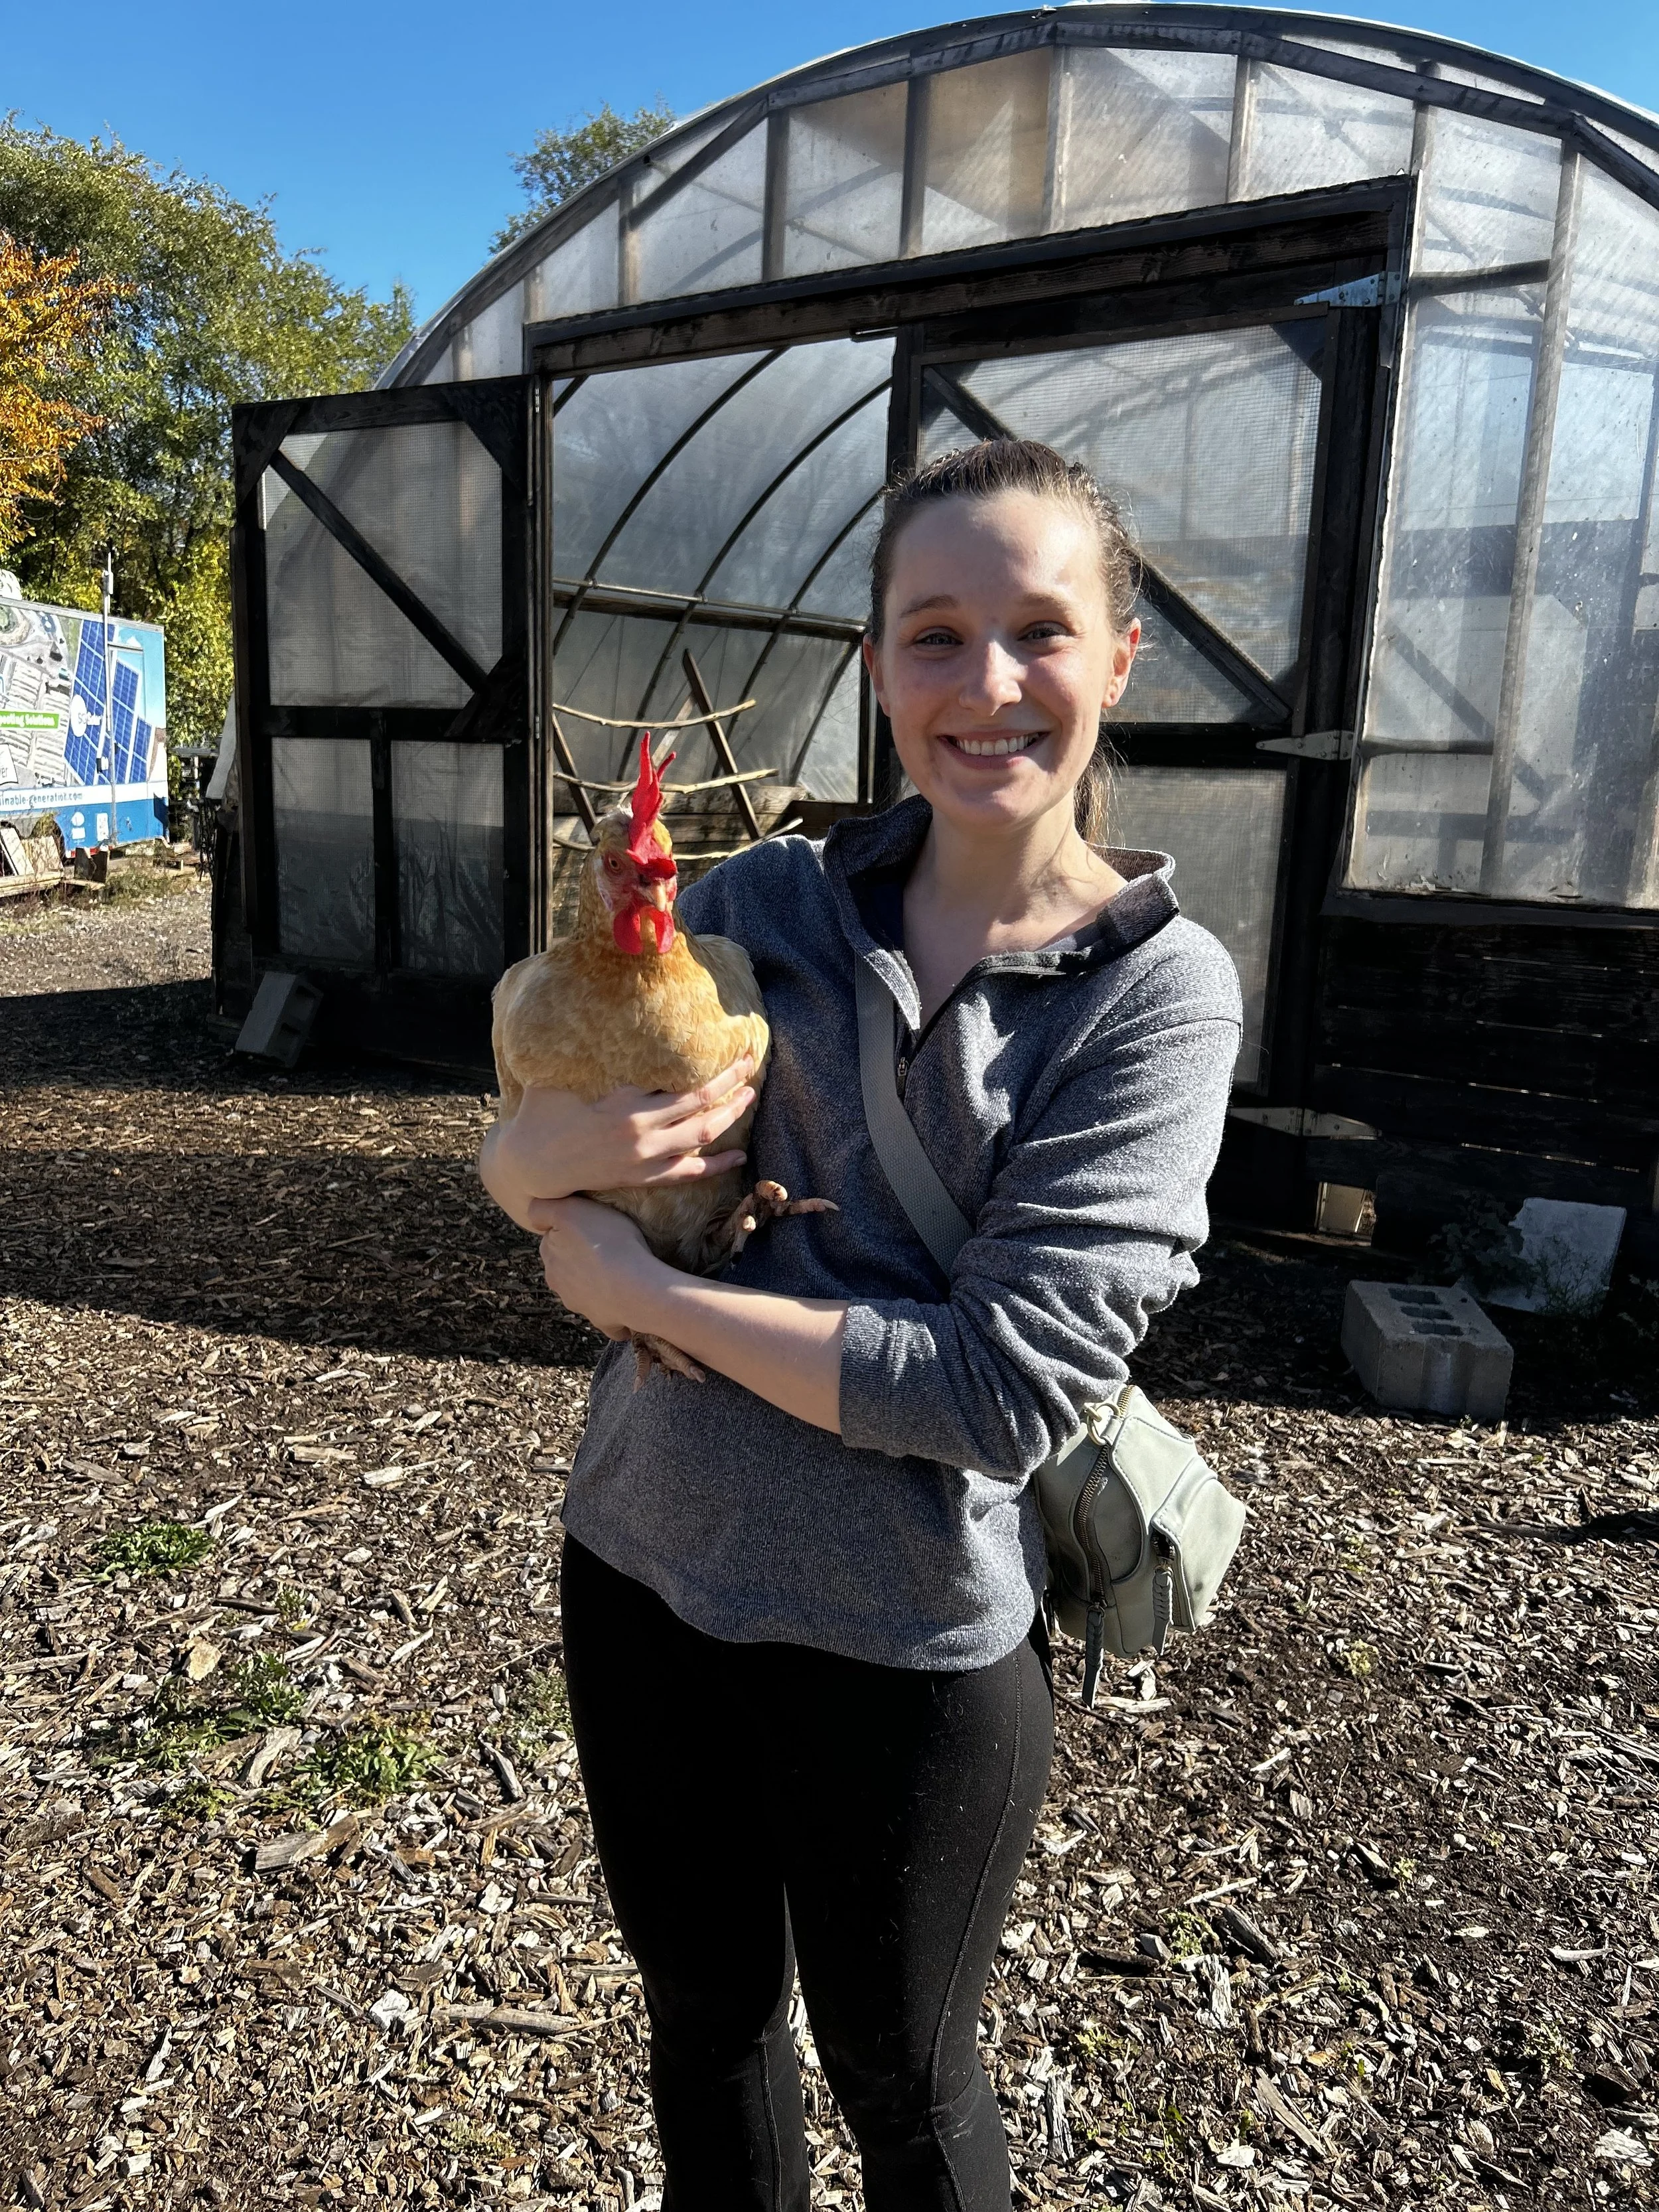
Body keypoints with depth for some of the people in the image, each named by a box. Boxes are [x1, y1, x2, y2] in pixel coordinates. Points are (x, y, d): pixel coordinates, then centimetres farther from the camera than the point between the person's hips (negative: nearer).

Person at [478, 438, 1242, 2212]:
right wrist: (554, 1152, -21)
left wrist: (630, 1286, -18)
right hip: (644, 1569, 4)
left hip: (911, 1646, -3)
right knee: (703, 2008, 26)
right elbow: (515, 1165, 3)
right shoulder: (761, 903, -3)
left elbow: (1004, 1386, -21)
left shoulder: (1156, 988, -13)